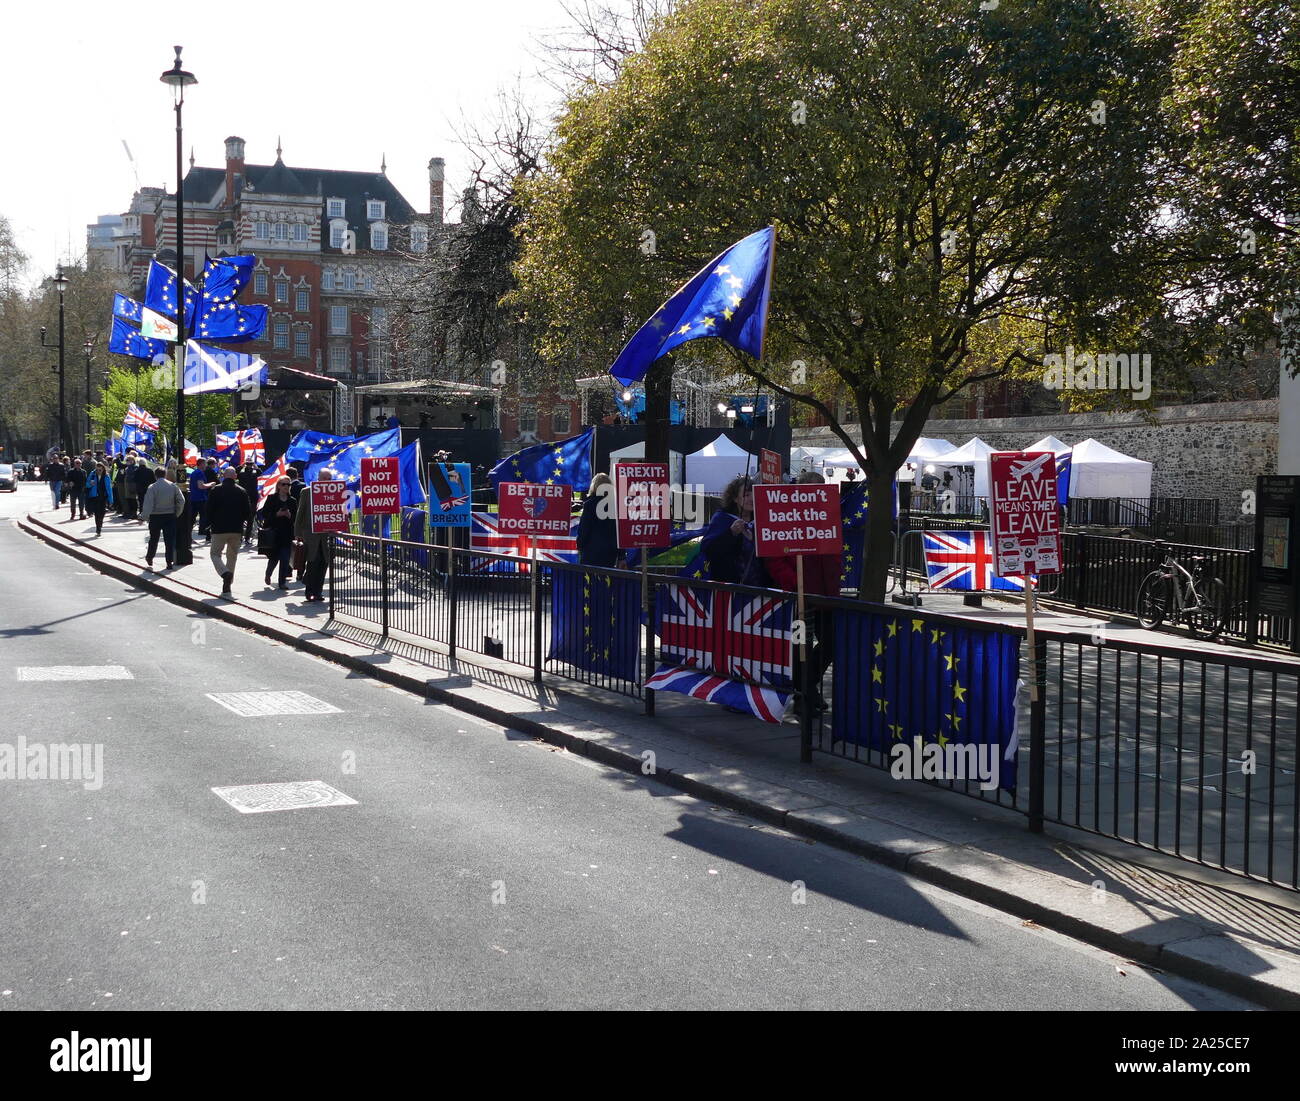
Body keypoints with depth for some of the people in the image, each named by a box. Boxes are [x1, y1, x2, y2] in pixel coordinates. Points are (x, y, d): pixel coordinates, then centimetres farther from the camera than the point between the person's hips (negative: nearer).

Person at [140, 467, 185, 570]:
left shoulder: (152, 488, -10)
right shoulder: (173, 486, -1)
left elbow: (148, 504, -14)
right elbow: (181, 500, -2)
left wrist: (144, 516, -7)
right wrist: (177, 513, 6)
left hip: (155, 516, -1)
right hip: (170, 515, 1)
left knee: (154, 539, 14)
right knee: (170, 539, 3)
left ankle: (149, 559, 27)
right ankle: (169, 561, -1)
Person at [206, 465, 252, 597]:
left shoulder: (216, 490, -5)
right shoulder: (242, 491, 2)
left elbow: (209, 509, -4)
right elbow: (247, 511, 4)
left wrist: (210, 524, 9)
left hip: (219, 529, -3)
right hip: (237, 530, 3)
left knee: (215, 553, 7)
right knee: (232, 556, 13)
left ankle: (225, 573, -21)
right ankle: (227, 587, 12)